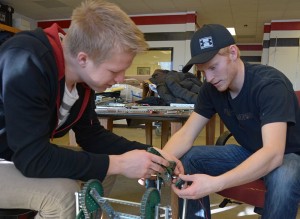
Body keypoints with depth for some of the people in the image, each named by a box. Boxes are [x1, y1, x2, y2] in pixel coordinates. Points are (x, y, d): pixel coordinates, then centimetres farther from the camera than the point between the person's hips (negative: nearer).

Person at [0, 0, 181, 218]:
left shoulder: (84, 74, -8)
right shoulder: (27, 64, -33)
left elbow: (91, 135, 0)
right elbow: (33, 158, -34)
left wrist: (147, 153, -11)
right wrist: (120, 164, -30)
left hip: (18, 154, 7)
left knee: (87, 183, -2)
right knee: (61, 193, -25)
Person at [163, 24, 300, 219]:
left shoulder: (270, 84, -28)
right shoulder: (211, 88, -9)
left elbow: (273, 153, -39)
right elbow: (186, 135, -11)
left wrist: (215, 183, -52)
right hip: (249, 153, 5)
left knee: (283, 180, -39)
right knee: (188, 158, -13)